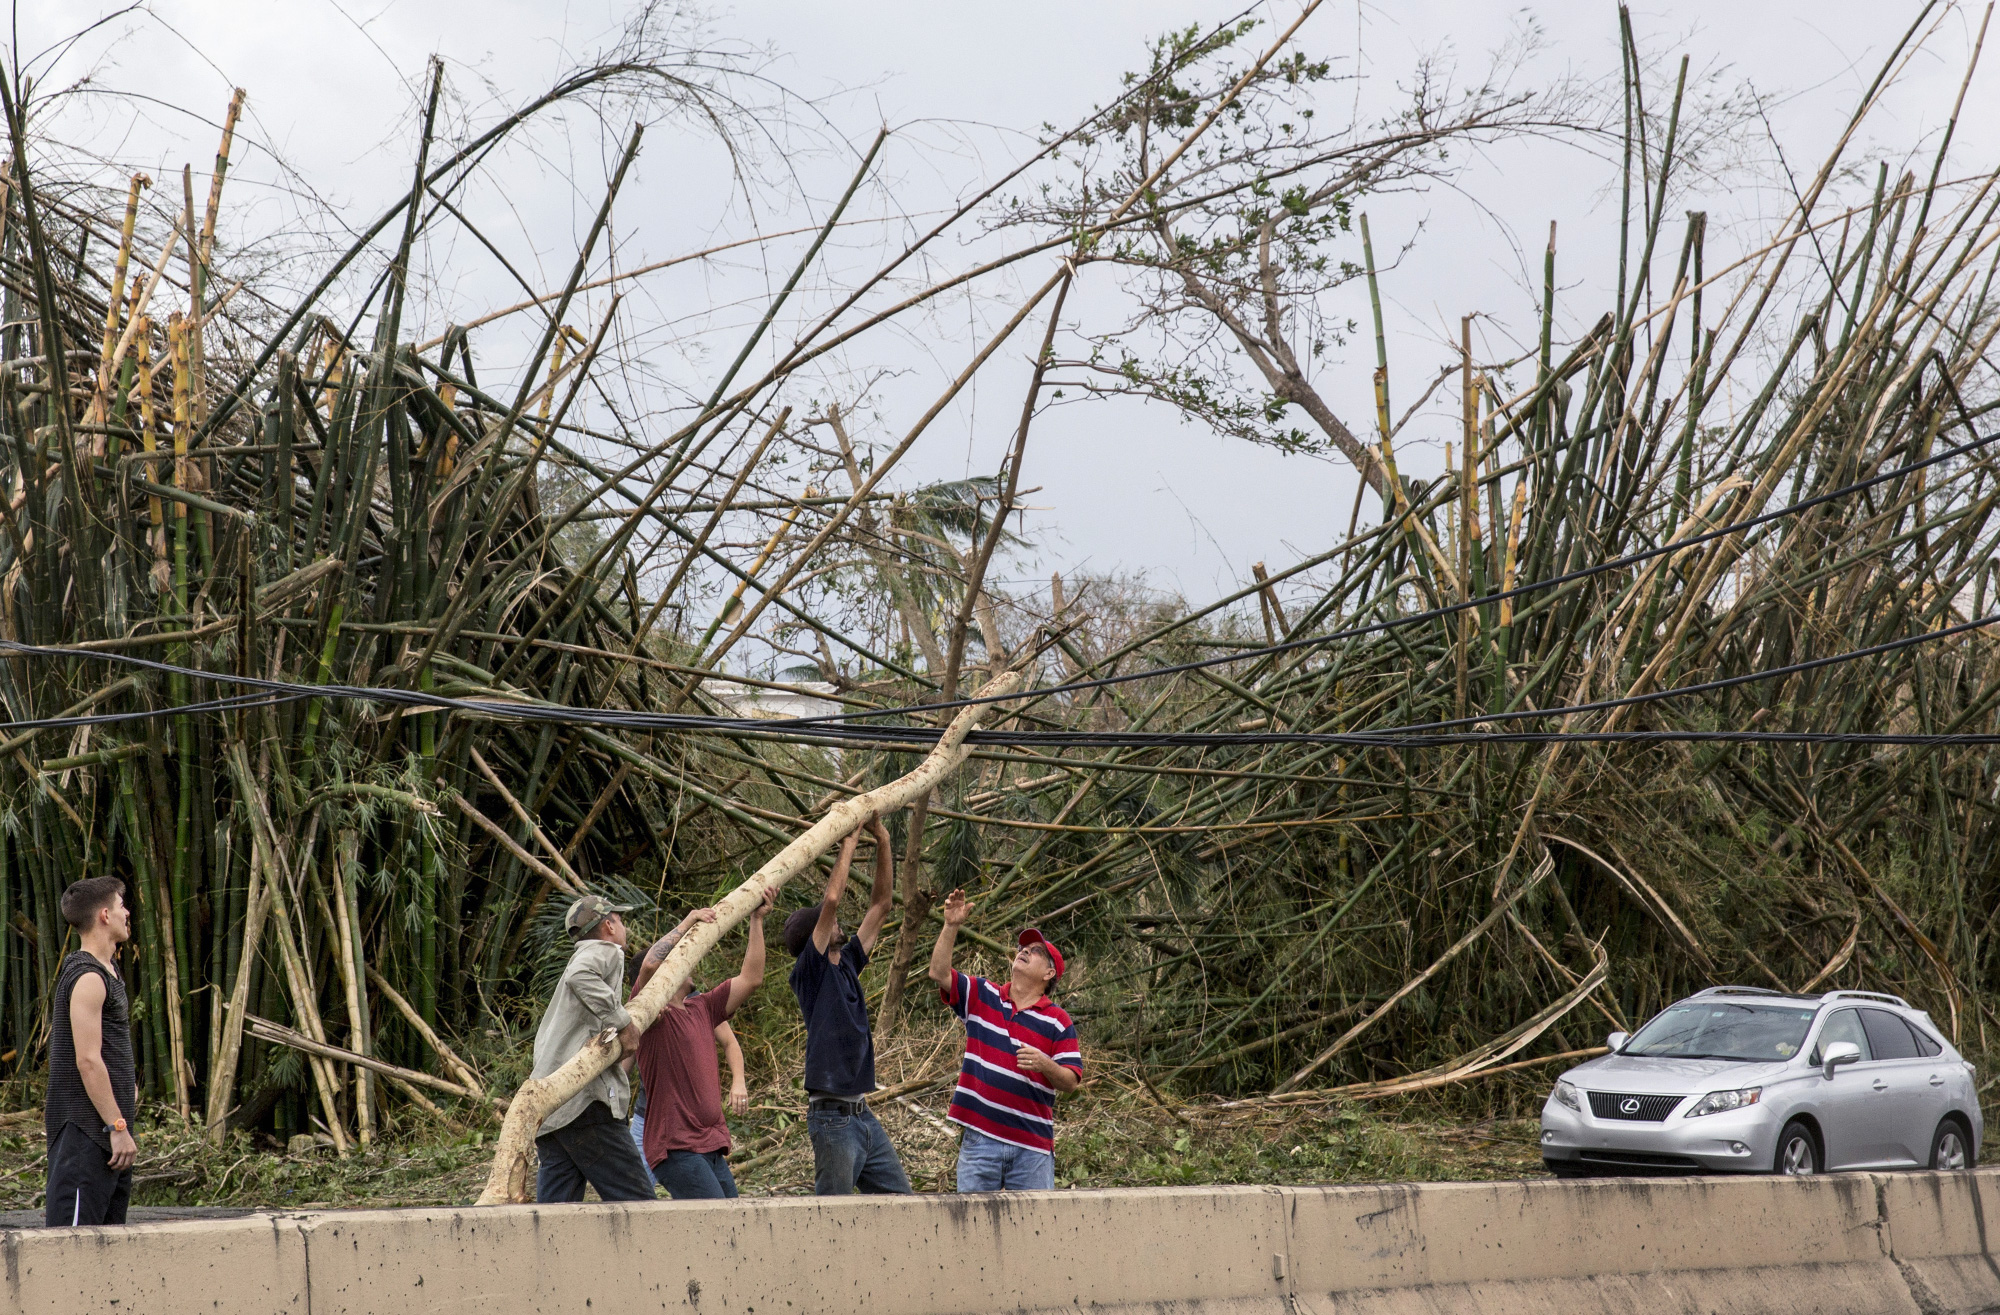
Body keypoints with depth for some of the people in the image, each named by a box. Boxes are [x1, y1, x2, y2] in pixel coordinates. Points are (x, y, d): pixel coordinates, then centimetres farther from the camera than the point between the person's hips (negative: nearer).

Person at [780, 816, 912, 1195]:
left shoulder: (846, 965, 15)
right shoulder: (809, 971, -6)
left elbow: (880, 905, 17)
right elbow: (831, 900, -17)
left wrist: (882, 841, 11)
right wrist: (848, 841, -9)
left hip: (863, 1114, 9)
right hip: (832, 1116, -9)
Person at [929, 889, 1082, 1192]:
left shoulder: (1058, 1022, 2)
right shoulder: (981, 996, 9)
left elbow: (1071, 1082, -2)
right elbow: (939, 973, -2)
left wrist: (1044, 1064, -22)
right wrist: (951, 926, -11)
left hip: (1032, 1144, -1)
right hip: (980, 1136, 1)